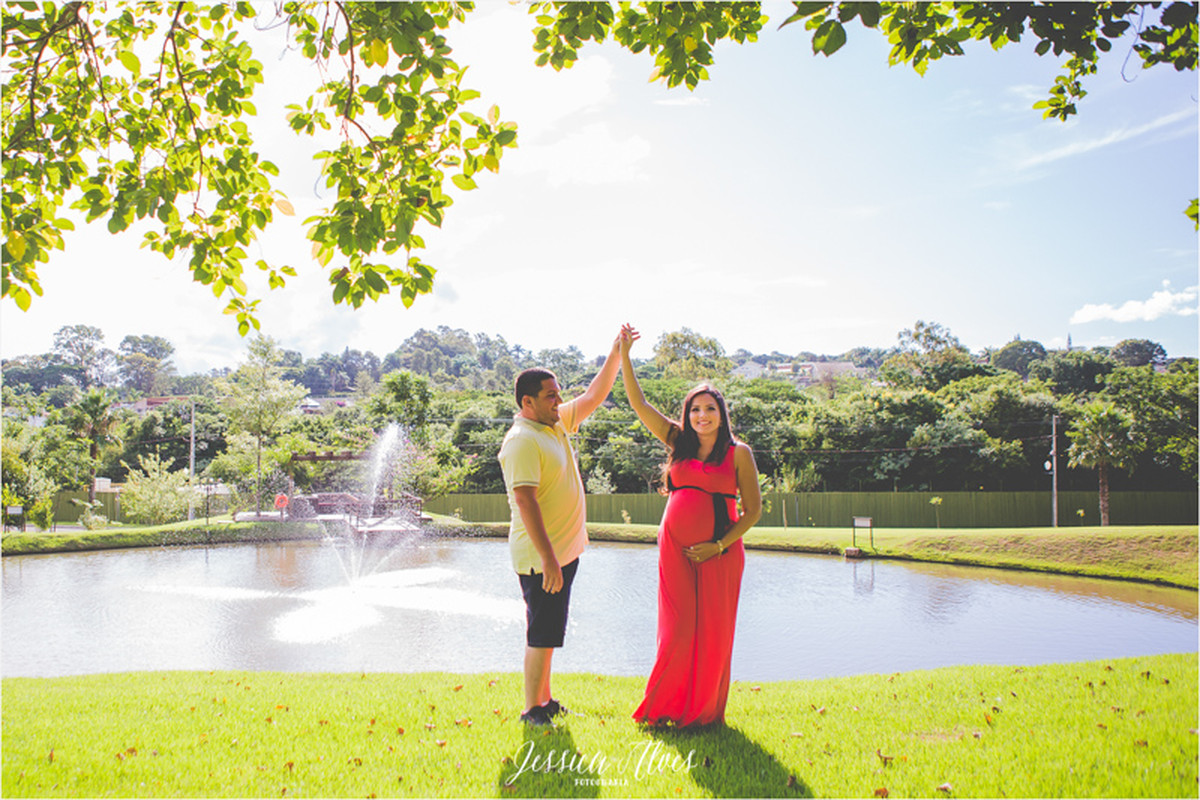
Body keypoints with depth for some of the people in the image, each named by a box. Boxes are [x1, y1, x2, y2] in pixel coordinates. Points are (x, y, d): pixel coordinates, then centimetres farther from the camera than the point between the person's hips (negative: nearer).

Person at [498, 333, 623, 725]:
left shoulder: (556, 425, 10)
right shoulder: (522, 441, -19)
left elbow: (593, 396, 21)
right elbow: (526, 503, -25)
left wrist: (616, 355, 12)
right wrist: (548, 560, -28)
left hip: (565, 550, 9)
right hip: (541, 557, -9)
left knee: (548, 633, 17)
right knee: (542, 635, -1)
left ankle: (545, 701, 28)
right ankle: (532, 711, 9)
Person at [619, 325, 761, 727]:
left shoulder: (738, 453, 0)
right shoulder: (678, 441, 7)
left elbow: (753, 509, 0)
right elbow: (639, 404, 7)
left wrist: (720, 546, -10)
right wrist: (624, 356, 2)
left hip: (718, 553, -2)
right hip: (675, 549, 2)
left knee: (713, 631, 3)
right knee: (678, 630, 2)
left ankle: (705, 711, 19)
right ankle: (667, 707, 18)